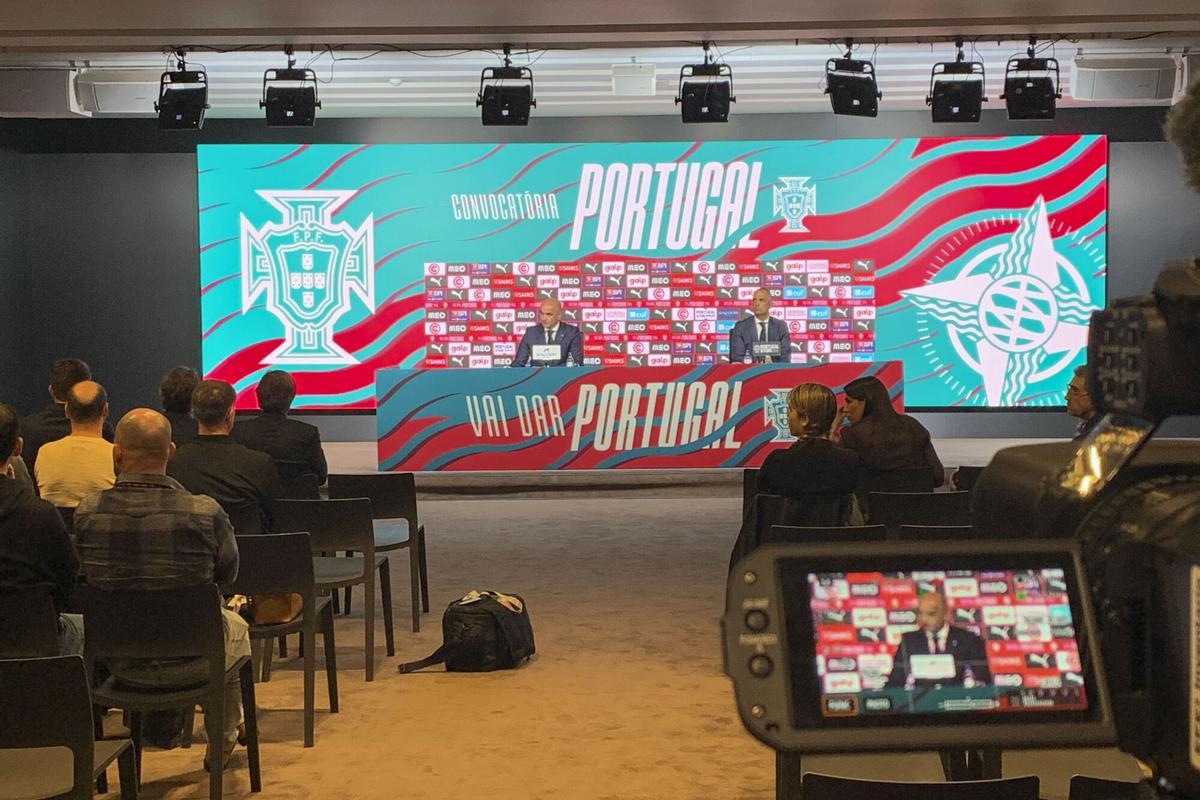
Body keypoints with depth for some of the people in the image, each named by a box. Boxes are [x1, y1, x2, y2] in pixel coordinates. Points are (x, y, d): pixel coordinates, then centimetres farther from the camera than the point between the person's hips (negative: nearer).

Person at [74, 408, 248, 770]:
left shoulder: (86, 513, -15)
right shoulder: (205, 512, -23)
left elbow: (81, 578, 4)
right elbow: (229, 574, -4)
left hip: (118, 663, 3)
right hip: (189, 663, -2)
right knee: (237, 627, 32)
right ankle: (224, 738, 50)